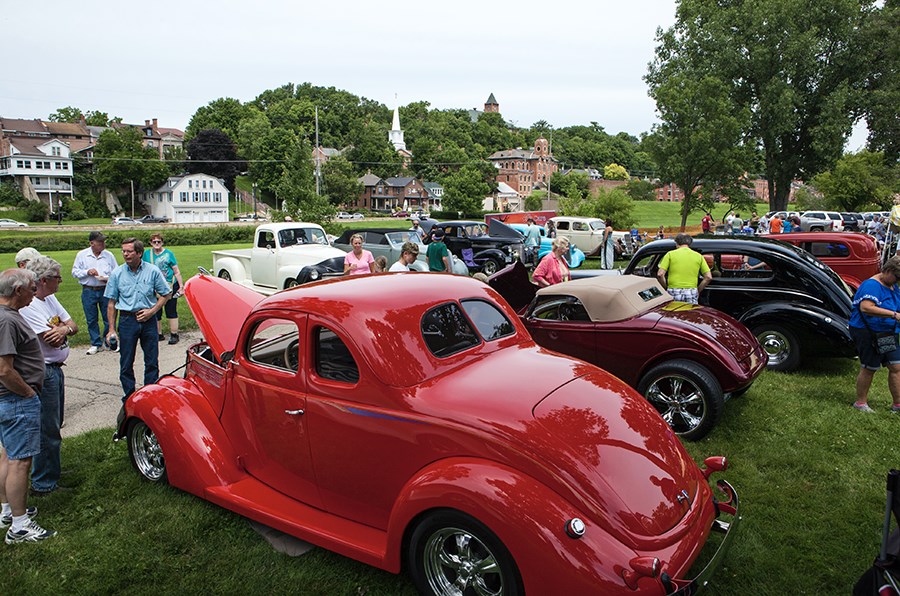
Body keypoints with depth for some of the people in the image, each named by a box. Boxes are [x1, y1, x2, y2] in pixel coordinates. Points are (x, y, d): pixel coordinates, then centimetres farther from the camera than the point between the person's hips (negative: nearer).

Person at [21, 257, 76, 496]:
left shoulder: (50, 299, 9)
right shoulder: (28, 307, -20)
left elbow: (74, 326, 8)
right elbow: (53, 340, -23)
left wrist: (64, 328, -15)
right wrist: (65, 327, -3)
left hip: (56, 369, 10)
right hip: (43, 373, -10)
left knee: (53, 425, 21)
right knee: (47, 429, -1)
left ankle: (49, 471, 36)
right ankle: (43, 484, 10)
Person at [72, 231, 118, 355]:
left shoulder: (109, 255, 4)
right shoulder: (82, 255, 3)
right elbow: (75, 272, 6)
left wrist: (108, 278, -10)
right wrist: (87, 272, -11)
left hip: (106, 290, 0)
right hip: (88, 291, 0)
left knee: (109, 317, 1)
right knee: (91, 320, 7)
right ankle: (95, 344, 19)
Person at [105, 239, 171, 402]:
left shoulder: (153, 271, -1)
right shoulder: (117, 273, 1)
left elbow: (166, 294, 7)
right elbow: (111, 304, 4)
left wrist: (152, 311, -8)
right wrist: (112, 329, 0)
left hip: (149, 320, 0)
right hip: (127, 320, 0)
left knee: (152, 361, 7)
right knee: (126, 363, 5)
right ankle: (129, 397, 19)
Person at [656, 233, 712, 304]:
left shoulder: (670, 254, 3)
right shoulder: (698, 256, 10)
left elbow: (660, 275, -5)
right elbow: (708, 277, 5)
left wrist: (666, 287, 9)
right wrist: (698, 291, 13)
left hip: (674, 293, -2)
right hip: (691, 293, 2)